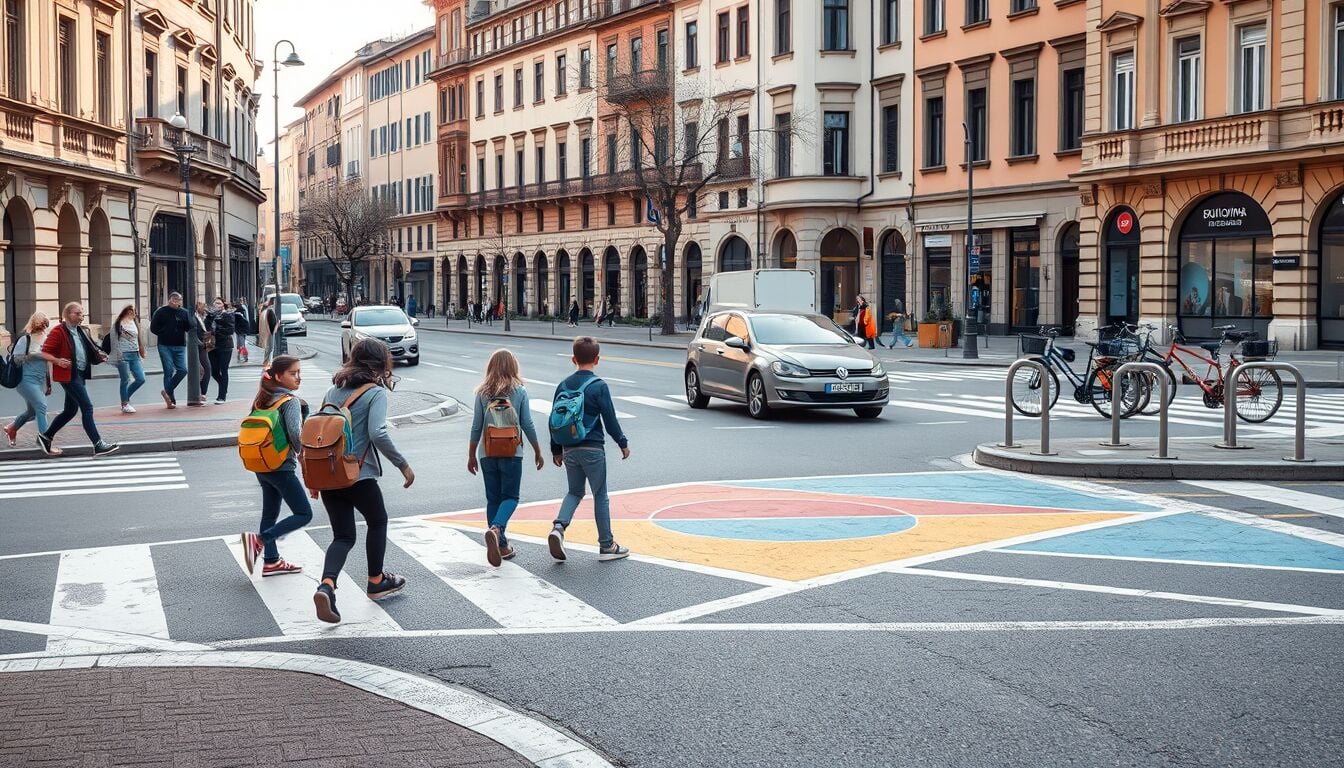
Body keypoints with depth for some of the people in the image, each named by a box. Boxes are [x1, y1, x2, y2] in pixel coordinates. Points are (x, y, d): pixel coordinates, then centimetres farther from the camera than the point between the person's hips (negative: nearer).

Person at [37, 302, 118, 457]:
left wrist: (99, 356, 8)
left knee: (70, 410, 16)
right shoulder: (58, 331, -11)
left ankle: (45, 437, 31)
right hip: (68, 375, -9)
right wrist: (58, 361, -27)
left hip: (80, 374, 9)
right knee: (87, 407, -12)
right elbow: (44, 353, -11)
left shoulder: (81, 331, 13)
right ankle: (98, 445, -12)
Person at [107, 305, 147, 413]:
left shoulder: (134, 322, 13)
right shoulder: (118, 324, -6)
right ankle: (125, 404, 12)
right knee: (125, 380, 0)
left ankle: (126, 397, 21)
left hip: (134, 355, 6)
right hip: (123, 355, -6)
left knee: (141, 379, 2)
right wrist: (117, 355, -13)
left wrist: (141, 352, 16)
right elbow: (114, 340, -8)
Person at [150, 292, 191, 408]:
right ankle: (171, 399, 4)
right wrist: (164, 334, -4)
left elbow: (189, 328, 2)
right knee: (169, 371, -2)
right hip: (165, 346, -3)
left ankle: (167, 391, 10)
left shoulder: (184, 313, 8)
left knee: (183, 370, -7)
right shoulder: (161, 312, 1)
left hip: (179, 346, 3)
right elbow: (153, 328, 3)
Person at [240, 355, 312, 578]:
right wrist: (301, 452, -5)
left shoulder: (262, 399, 8)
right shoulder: (290, 401, -14)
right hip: (282, 467, -8)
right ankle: (258, 540, -11)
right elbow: (295, 433, -24)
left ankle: (271, 561, 23)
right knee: (304, 514, -1)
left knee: (270, 513, 17)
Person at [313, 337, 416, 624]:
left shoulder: (333, 390, 11)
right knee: (378, 520, 21)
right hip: (358, 474, -5)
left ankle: (327, 585, -13)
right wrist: (403, 464, -13)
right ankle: (376, 581, 30)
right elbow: (377, 433, -21)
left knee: (343, 535, 11)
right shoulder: (376, 393, -8)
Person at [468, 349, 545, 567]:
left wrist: (471, 455, 10)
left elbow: (476, 427, 0)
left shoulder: (482, 393, -1)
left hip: (487, 453, 2)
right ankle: (496, 529, -23)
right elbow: (527, 425, -4)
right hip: (512, 453, -2)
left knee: (493, 498, 11)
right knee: (510, 497, 5)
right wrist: (537, 452, 7)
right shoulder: (519, 391, -4)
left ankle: (501, 546, 14)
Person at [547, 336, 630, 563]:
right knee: (600, 496, 6)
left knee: (574, 492, 19)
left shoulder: (563, 386, 4)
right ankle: (607, 546, 11)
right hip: (593, 449, -4)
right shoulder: (598, 386, -11)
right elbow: (610, 419, -9)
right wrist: (623, 443, 5)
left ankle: (559, 526, -6)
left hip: (569, 449, 5)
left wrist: (556, 450, 19)